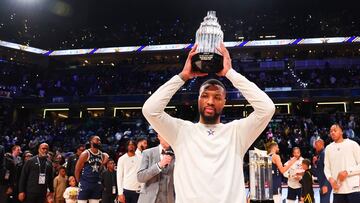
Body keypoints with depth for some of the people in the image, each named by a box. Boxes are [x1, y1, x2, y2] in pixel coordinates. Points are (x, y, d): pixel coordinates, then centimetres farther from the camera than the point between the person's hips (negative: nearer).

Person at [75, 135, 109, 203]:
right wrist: (80, 181, -1)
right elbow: (77, 170, -7)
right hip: (85, 183, -5)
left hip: (96, 184, 5)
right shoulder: (85, 154, -11)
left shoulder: (102, 155, 5)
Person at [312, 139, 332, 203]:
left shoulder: (324, 154, -10)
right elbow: (315, 174, 19)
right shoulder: (319, 156, 18)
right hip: (322, 184, 10)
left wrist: (325, 185, -23)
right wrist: (314, 163, 4)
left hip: (325, 184, -10)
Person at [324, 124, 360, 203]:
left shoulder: (352, 144, 1)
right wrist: (330, 178, -4)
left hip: (354, 188, -4)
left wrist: (347, 172, -14)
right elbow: (327, 167, 15)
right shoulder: (328, 148, 13)